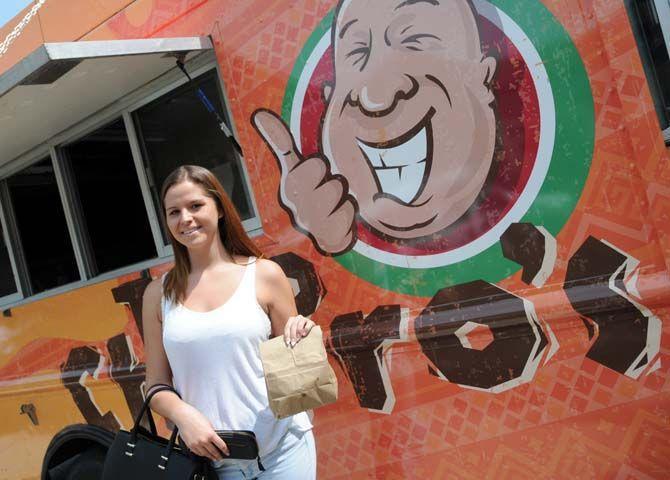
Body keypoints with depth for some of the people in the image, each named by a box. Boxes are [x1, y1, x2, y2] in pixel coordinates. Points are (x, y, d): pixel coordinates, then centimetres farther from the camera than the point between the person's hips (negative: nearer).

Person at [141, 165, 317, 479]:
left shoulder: (264, 274, -2)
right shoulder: (158, 294, 3)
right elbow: (157, 385, 7)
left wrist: (301, 339, -16)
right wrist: (183, 414, -13)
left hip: (282, 450, -1)